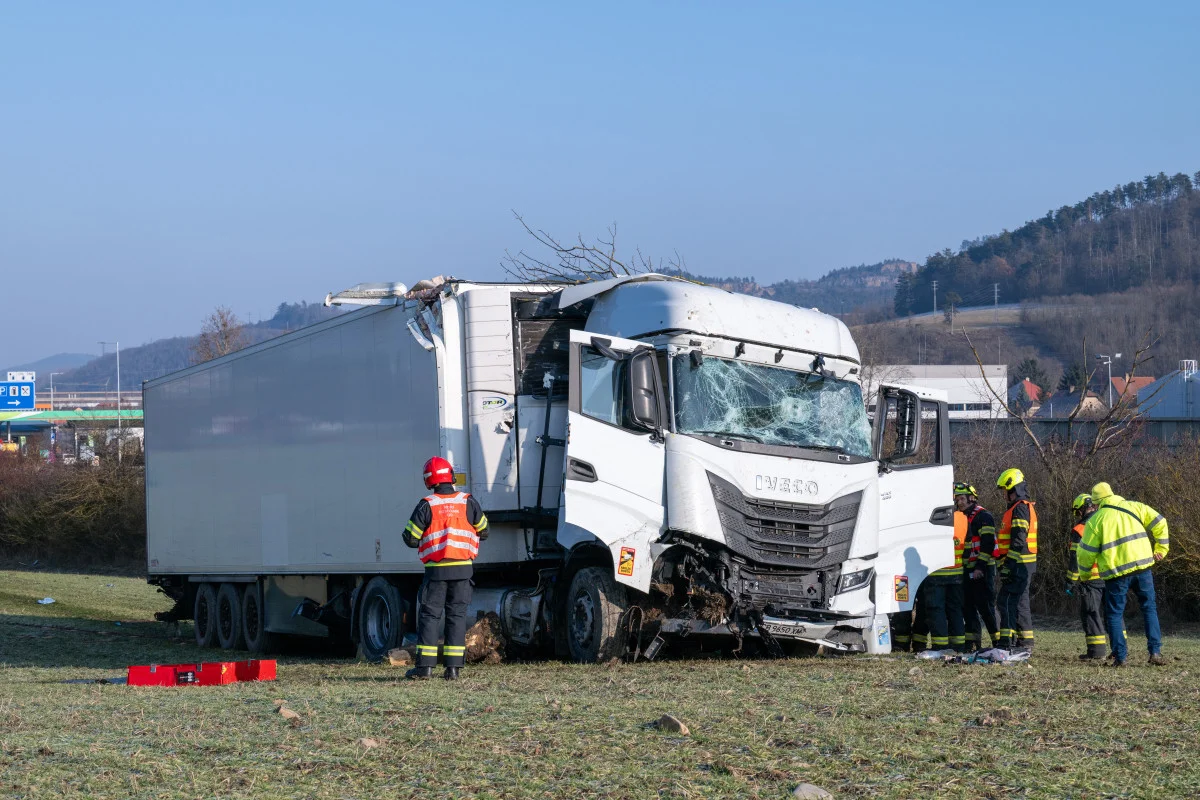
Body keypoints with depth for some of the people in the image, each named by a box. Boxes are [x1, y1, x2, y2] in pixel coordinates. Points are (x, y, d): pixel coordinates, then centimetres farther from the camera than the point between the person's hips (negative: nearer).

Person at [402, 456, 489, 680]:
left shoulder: (426, 506, -8)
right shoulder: (468, 502, 0)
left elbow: (411, 539, -6)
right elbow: (483, 532, 9)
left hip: (436, 570, -2)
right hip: (462, 569, 2)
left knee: (430, 614, 4)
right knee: (457, 615, 6)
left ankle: (425, 665, -1)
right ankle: (453, 667, 2)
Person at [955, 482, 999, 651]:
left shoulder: (983, 516, -11)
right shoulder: (967, 517, 18)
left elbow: (988, 543, -18)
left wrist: (980, 567, -23)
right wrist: (966, 567, 20)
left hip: (983, 570, -10)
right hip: (970, 570, 10)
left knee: (986, 606, -10)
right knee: (968, 605, 9)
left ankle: (999, 641, -7)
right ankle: (972, 642, 14)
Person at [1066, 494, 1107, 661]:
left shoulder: (1079, 530, -6)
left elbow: (1075, 558, -10)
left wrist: (1071, 581, -6)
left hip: (1091, 579, -6)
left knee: (1091, 615, -1)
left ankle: (1096, 651, -6)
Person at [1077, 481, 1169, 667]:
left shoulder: (1095, 521, 2)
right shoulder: (1134, 507, 8)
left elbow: (1087, 552, 2)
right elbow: (1159, 522, 5)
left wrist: (1084, 572, 18)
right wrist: (1161, 549, 13)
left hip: (1116, 572, -2)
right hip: (1142, 567, 2)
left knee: (1114, 614, 9)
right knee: (1149, 609, 12)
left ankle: (1120, 657, 2)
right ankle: (1155, 652, 3)